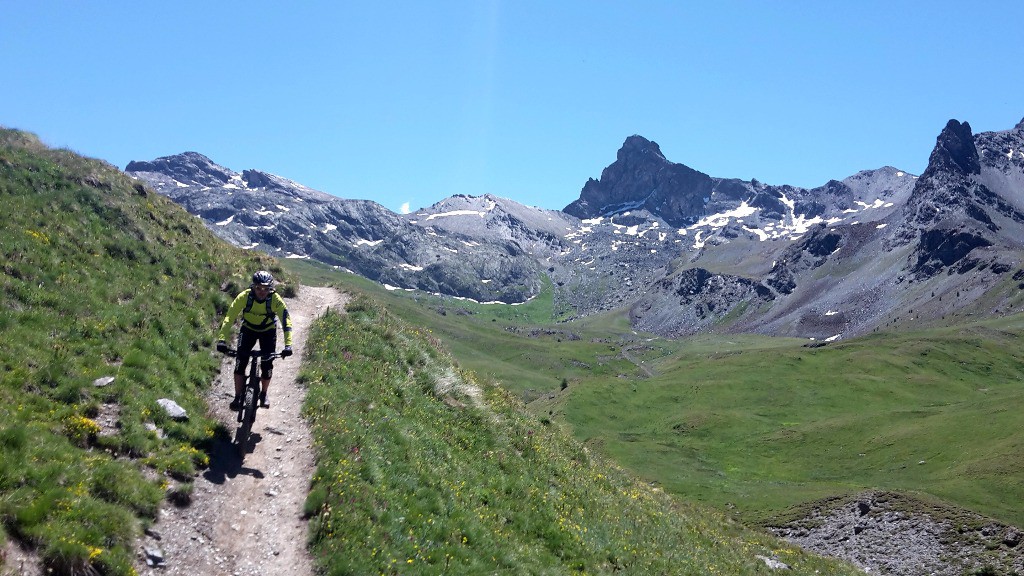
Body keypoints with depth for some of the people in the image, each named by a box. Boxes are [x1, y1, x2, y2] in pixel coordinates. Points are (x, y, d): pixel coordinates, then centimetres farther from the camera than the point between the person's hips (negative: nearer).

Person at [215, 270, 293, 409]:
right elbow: (229, 317, -29)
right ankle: (238, 397, -3)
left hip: (268, 331, 0)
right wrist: (222, 339, -40)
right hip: (248, 329, 0)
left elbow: (286, 321, -31)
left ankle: (263, 394, 20)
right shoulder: (244, 297, -28)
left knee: (267, 365, -7)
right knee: (240, 361, -15)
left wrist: (288, 345, -42)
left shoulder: (275, 299, -29)